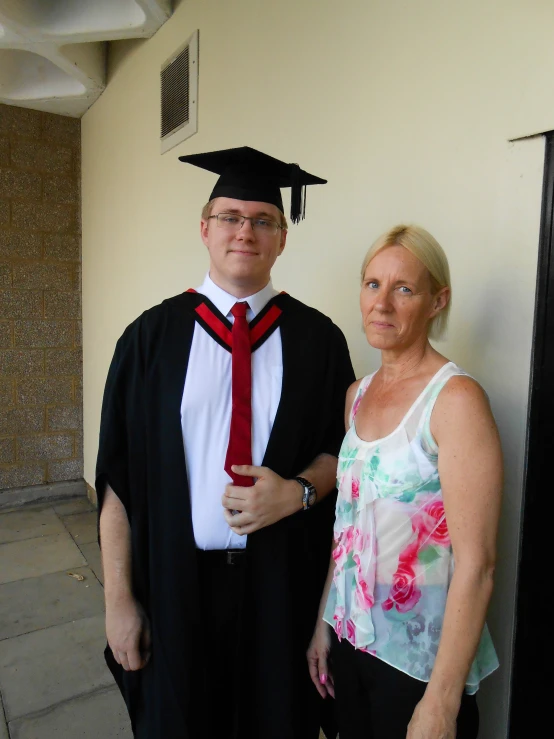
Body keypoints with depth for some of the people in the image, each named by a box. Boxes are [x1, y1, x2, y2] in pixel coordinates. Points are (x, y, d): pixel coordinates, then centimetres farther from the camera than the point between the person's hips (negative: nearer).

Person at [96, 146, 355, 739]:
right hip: (176, 579, 0)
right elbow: (117, 474, -4)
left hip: (282, 580, 1)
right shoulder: (152, 336, -4)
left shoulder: (317, 338, -2)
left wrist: (298, 491, -16)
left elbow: (342, 448, 5)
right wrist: (118, 599, -4)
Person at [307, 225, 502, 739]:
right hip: (351, 639, 6)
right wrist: (324, 621, 8)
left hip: (421, 663, -6)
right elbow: (348, 525, 7)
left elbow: (476, 563, -20)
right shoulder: (358, 394, 1)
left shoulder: (456, 398, -19)